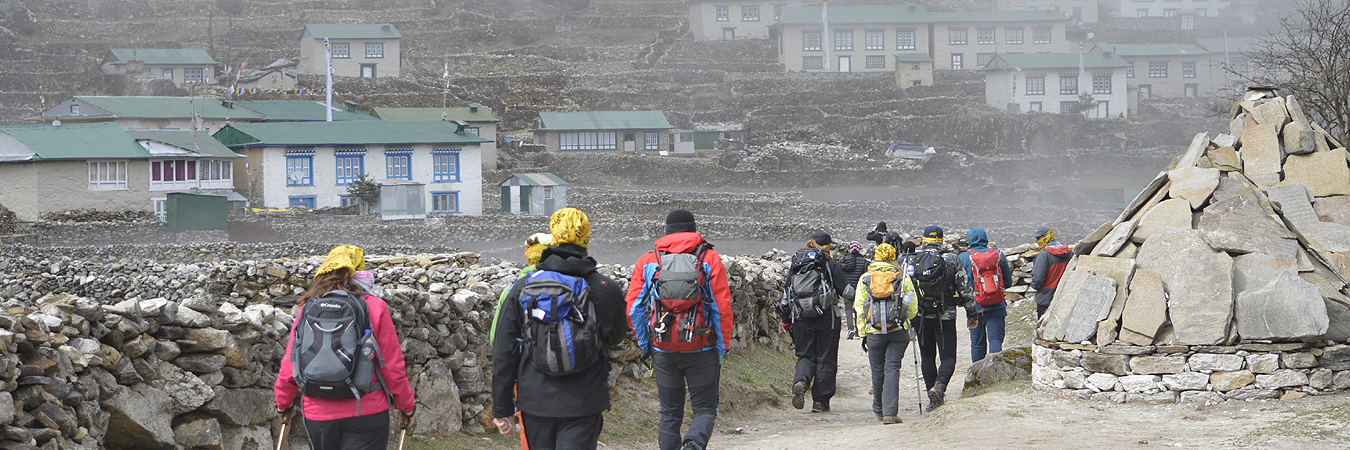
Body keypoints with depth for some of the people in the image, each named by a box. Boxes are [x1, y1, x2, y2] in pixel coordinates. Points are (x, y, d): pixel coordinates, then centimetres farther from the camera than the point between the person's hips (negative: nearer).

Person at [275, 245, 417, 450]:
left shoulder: (306, 310, 2)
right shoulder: (374, 307, -5)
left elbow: (289, 367, 5)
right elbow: (393, 366, -3)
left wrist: (283, 403, 23)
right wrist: (407, 406, 12)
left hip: (318, 416, 3)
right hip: (366, 414, -3)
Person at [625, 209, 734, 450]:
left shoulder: (647, 261, 5)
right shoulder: (709, 258, -1)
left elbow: (633, 308, 3)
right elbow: (722, 308, -4)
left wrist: (645, 344, 12)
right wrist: (722, 347, 4)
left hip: (663, 349, 2)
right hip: (701, 348, -2)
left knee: (670, 412, 14)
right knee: (705, 408, 6)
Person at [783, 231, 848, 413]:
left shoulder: (795, 265, 6)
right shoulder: (831, 265, -6)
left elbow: (787, 294, 9)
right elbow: (843, 291, -6)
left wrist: (787, 319, 17)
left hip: (801, 318, 3)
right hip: (827, 317, -3)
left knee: (805, 355, 13)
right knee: (825, 359, 7)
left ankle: (800, 381, -18)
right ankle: (820, 401, 6)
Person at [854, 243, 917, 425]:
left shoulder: (865, 279, 6)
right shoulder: (903, 278, 3)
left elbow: (859, 308, 4)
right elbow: (913, 309, 5)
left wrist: (862, 334, 10)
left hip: (874, 332, 1)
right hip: (898, 332, -1)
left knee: (877, 370, 13)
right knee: (892, 369, -2)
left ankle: (879, 410, 28)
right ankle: (890, 413, -11)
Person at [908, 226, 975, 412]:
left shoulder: (911, 260, 2)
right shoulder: (952, 260, -1)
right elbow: (965, 290, 0)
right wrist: (971, 315, 10)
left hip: (920, 317, 2)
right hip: (945, 317, -2)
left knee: (927, 357, 14)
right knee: (948, 356, 2)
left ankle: (933, 399, 14)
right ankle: (940, 385, -26)